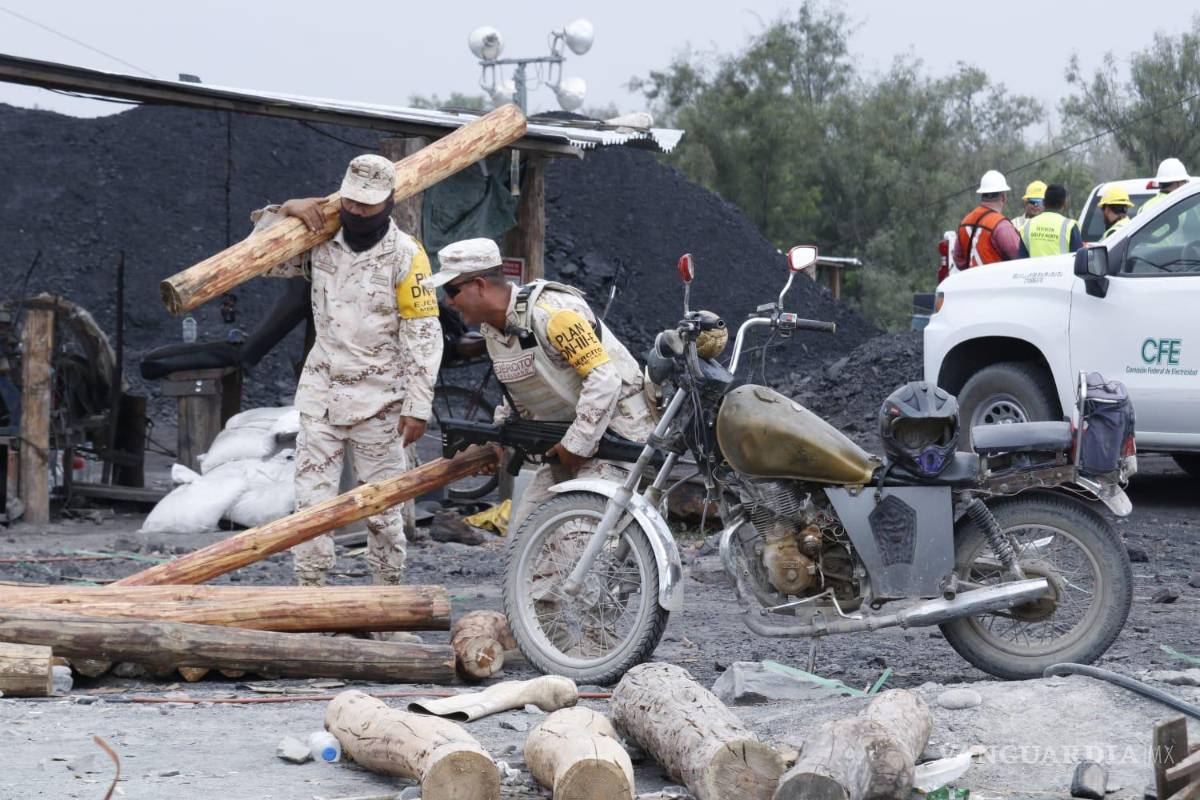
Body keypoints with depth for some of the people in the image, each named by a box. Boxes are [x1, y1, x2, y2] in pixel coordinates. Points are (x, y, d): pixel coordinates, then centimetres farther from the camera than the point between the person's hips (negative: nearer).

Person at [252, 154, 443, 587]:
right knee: (312, 495, 0)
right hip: (321, 390, 4)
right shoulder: (321, 242, 6)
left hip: (378, 399, -4)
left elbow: (423, 336, -8)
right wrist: (283, 211, -5)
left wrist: (418, 406, -13)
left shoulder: (405, 255, -7)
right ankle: (309, 587, 4)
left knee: (381, 503, 1)